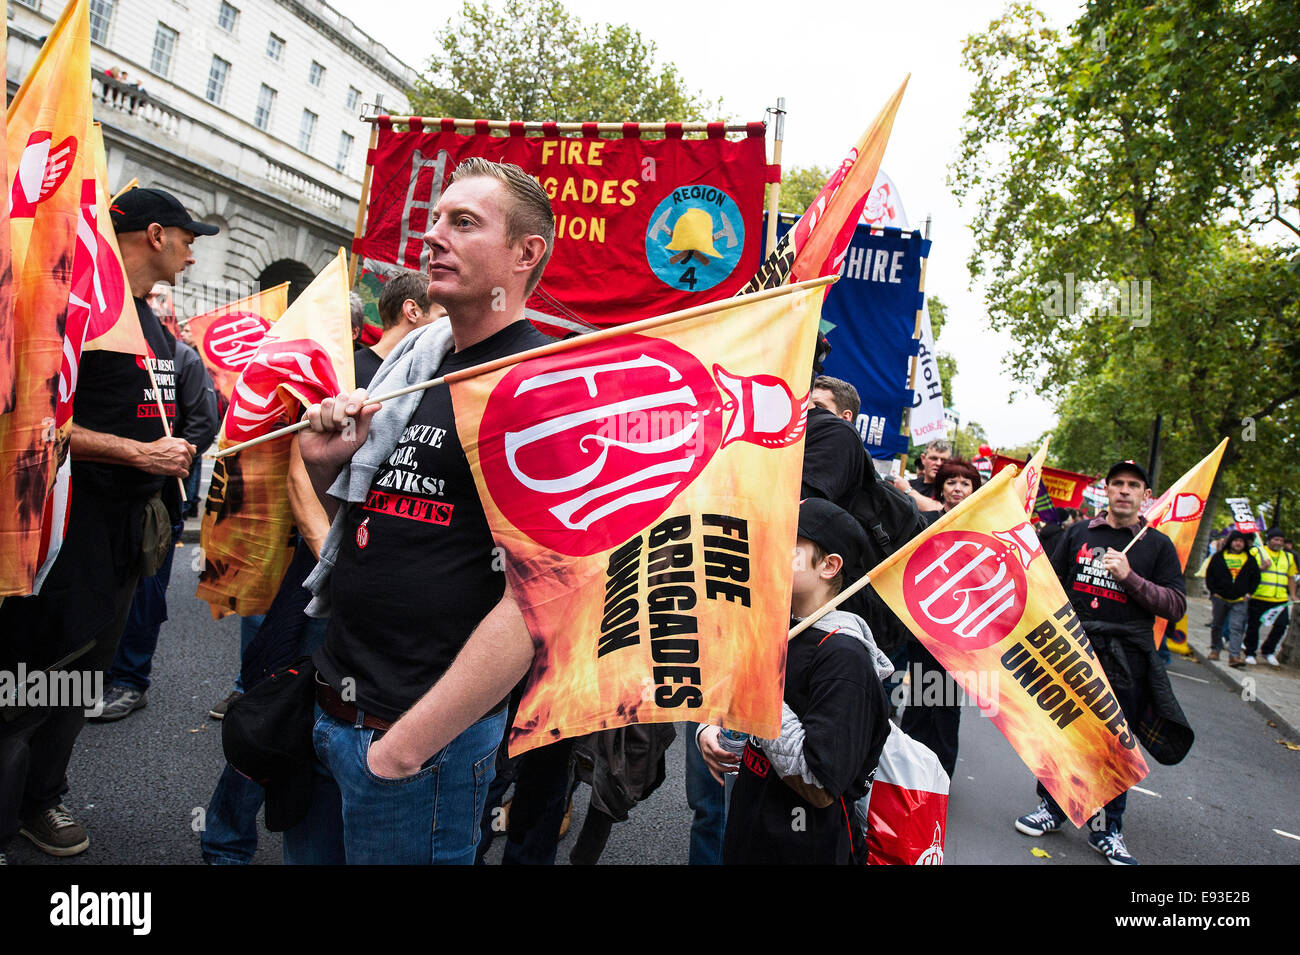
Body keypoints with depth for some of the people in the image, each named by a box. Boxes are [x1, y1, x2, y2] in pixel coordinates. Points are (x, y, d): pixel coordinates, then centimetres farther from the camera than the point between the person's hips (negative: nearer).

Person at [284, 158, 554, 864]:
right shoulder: (412, 359, 9)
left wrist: (406, 745, -19)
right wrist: (324, 465, -3)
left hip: (421, 738, -7)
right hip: (327, 703, 7)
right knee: (308, 852, 23)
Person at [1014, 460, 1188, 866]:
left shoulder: (1157, 545, 3)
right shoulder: (1079, 533, 9)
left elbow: (1176, 605, -4)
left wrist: (1130, 577, -16)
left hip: (1124, 659, -2)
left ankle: (1106, 829, 20)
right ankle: (1052, 806, 27)